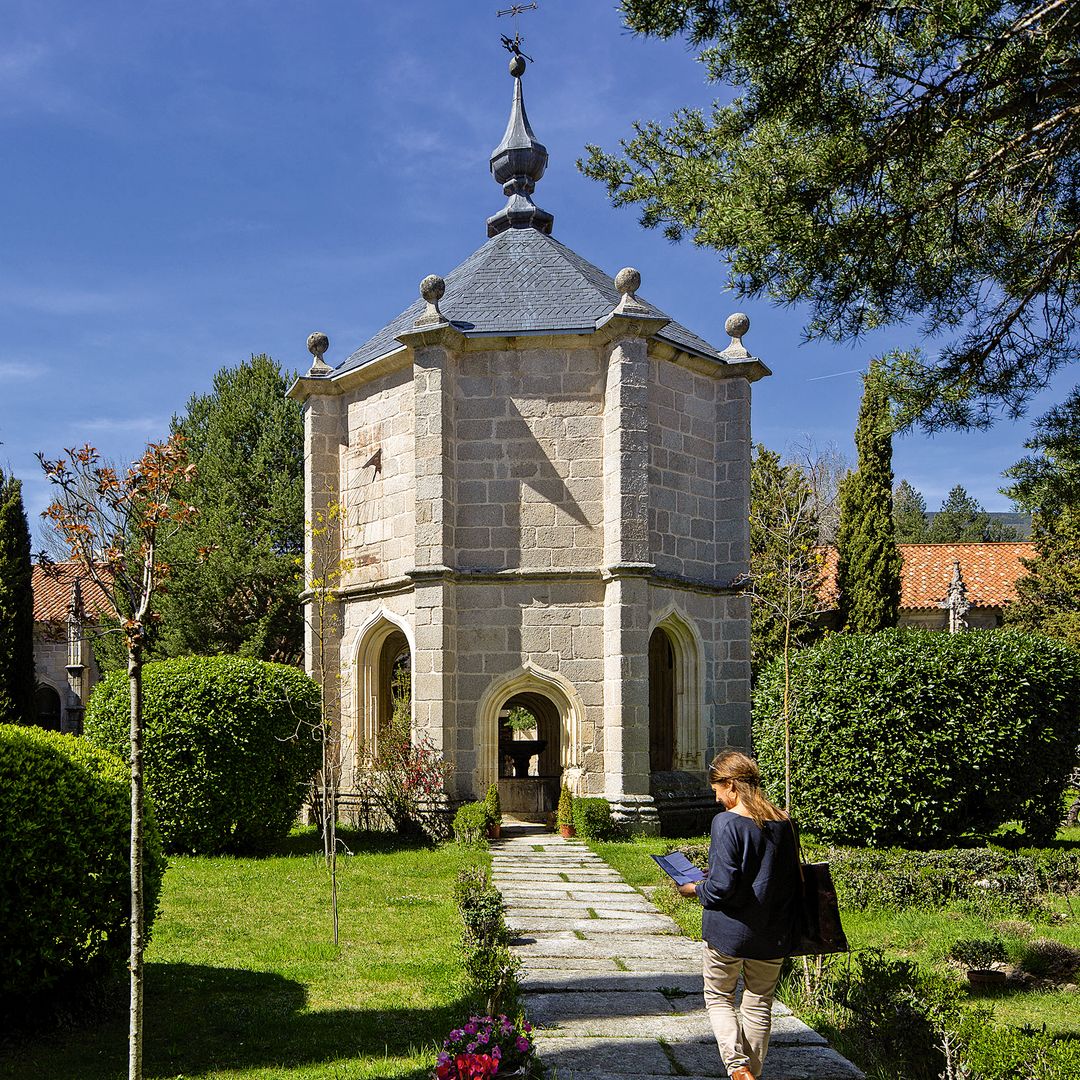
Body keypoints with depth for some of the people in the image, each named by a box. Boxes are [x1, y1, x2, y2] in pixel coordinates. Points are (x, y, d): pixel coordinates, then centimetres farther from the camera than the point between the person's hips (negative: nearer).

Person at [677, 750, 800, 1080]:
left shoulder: (727, 822, -17)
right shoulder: (782, 822, 0)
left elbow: (723, 886, -21)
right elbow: (792, 878, 8)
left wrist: (695, 889, -3)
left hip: (729, 931, -5)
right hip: (772, 935, 5)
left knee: (718, 998, 13)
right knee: (759, 1004, 16)